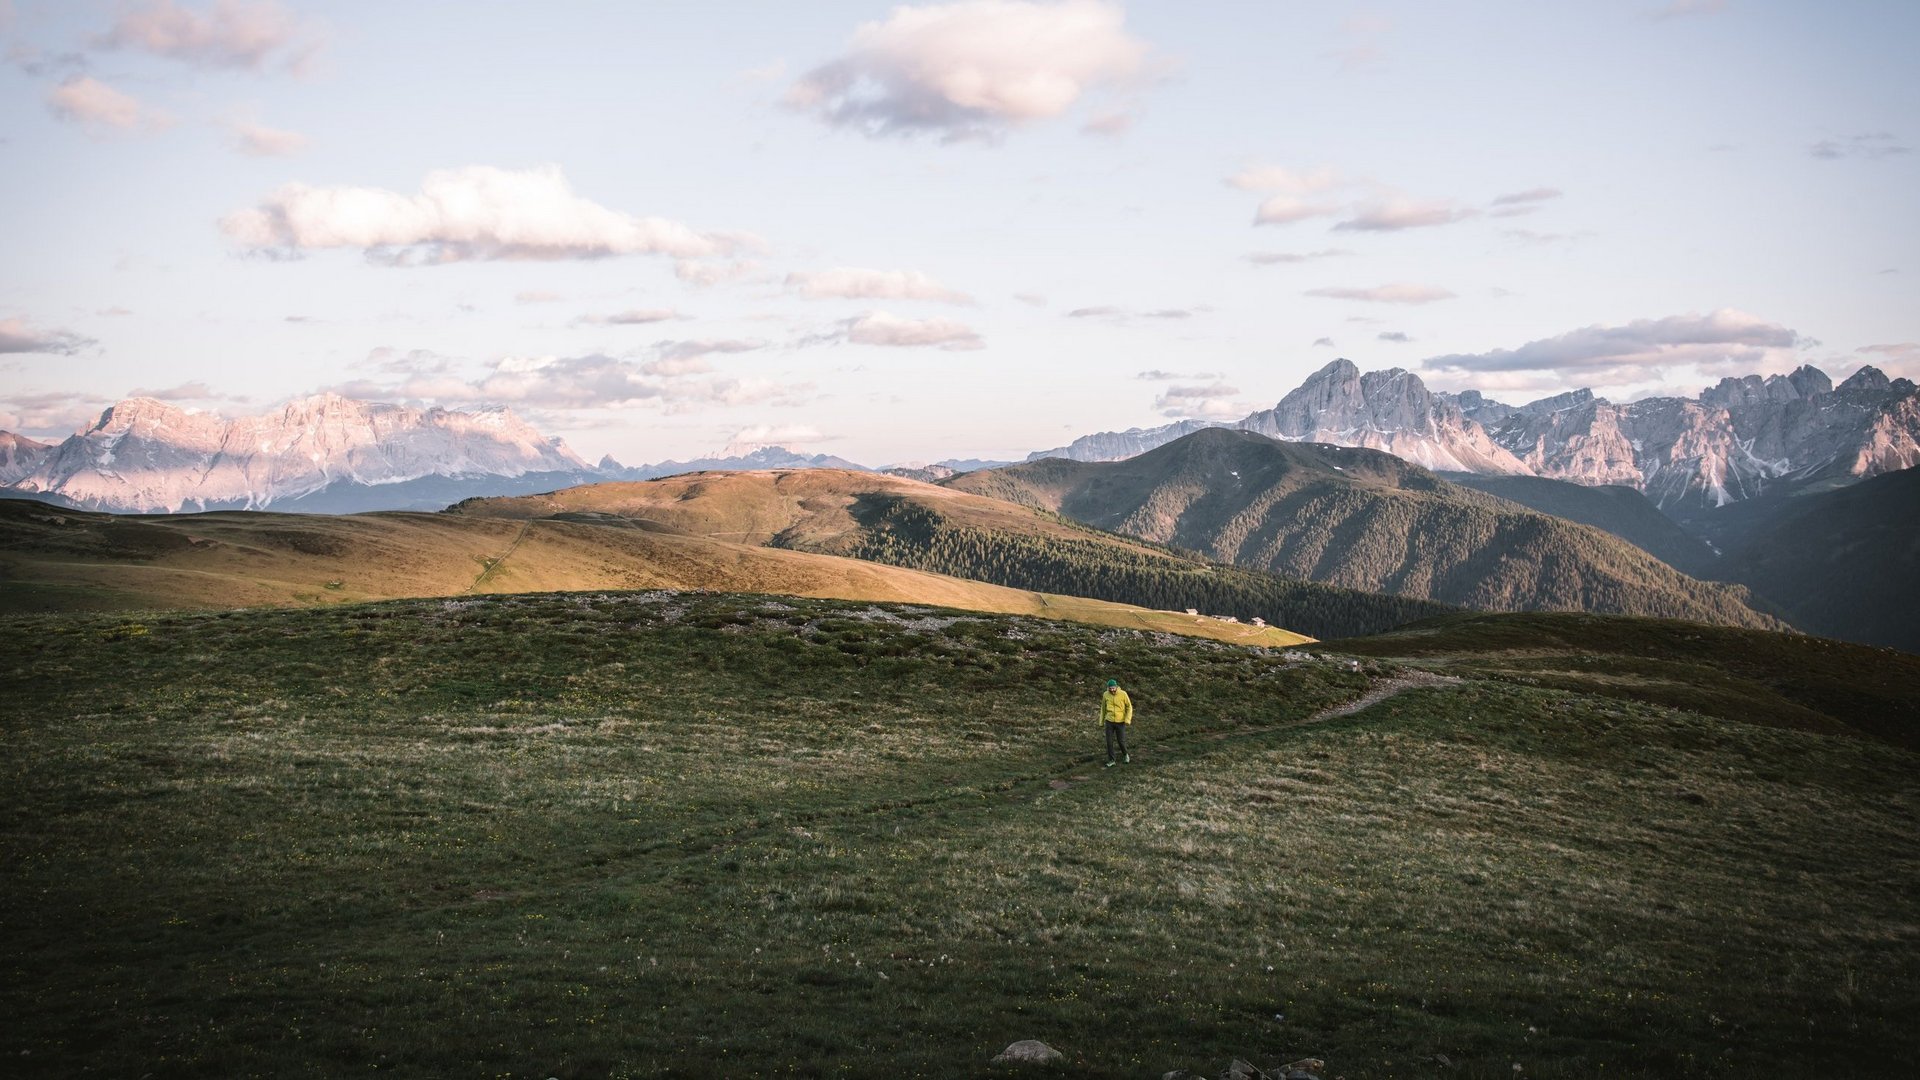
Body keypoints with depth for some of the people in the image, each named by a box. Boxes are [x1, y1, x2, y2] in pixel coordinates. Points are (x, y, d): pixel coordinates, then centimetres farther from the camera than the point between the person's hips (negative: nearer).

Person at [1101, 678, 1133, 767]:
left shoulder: (1123, 694, -14)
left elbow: (1129, 707, -6)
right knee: (1109, 741, -2)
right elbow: (1103, 708, 9)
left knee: (1121, 741, 4)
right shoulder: (1105, 695, -5)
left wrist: (1128, 719, -16)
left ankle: (1125, 754, 34)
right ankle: (1111, 760, 11)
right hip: (1109, 722, 2)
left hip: (1120, 722, -2)